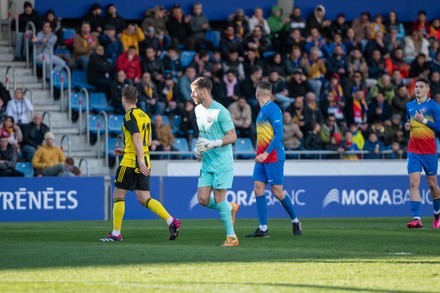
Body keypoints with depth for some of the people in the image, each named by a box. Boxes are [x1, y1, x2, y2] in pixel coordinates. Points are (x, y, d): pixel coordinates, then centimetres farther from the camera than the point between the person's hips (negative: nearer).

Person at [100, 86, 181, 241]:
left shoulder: (130, 116, -11)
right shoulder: (144, 116, 14)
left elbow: (137, 138, -22)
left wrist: (140, 160, -28)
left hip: (131, 162, -8)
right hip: (144, 162, 8)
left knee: (118, 195, 3)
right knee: (144, 199, 7)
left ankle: (116, 233, 5)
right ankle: (171, 221, -9)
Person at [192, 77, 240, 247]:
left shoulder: (220, 111, -14)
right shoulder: (198, 110, 10)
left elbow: (232, 136, -15)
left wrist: (212, 144, -24)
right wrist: (198, 147, 9)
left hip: (222, 162, -7)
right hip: (207, 162, 7)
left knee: (219, 198, -8)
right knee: (203, 199, -2)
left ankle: (231, 237, 2)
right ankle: (230, 208, 26)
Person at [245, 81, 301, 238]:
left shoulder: (272, 109, -13)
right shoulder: (262, 110, 15)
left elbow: (279, 134, -19)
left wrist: (266, 153, -23)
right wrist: (260, 154, 17)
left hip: (274, 157, -9)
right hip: (262, 157, 9)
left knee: (277, 191, -3)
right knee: (258, 189, -1)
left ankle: (295, 221, 15)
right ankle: (263, 228, -2)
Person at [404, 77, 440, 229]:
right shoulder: (409, 105, 10)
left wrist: (424, 120, -17)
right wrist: (407, 126, 3)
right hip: (413, 150, 3)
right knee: (414, 183, -11)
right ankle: (416, 218, -16)